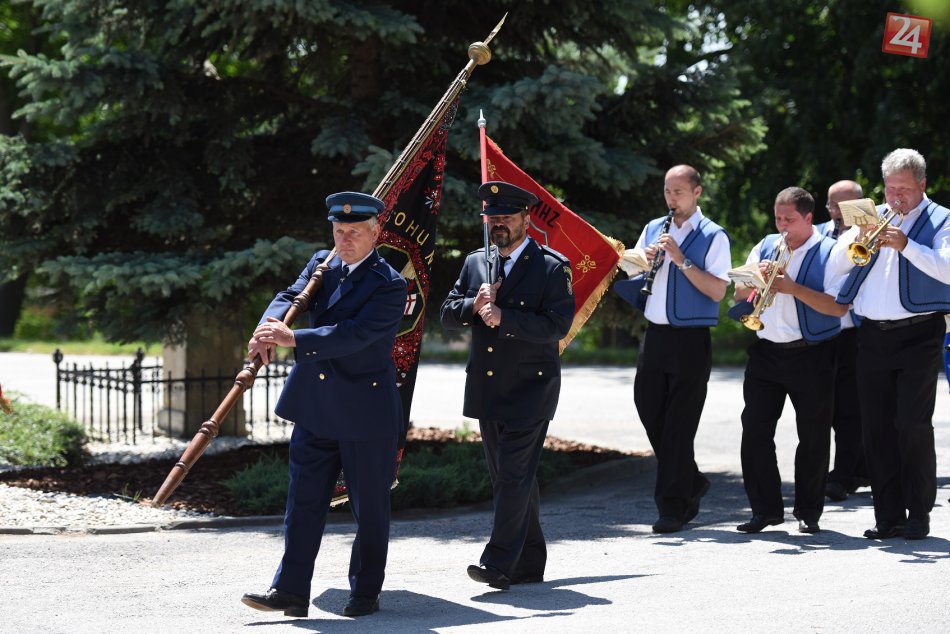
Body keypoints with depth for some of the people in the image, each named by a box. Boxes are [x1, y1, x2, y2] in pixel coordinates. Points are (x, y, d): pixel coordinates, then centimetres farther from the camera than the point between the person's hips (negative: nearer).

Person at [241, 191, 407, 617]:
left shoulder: (389, 285, -12)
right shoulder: (322, 264, 8)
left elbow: (354, 334, -24)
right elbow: (290, 297, -6)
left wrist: (293, 339, -32)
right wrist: (268, 330, -28)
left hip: (366, 411, -5)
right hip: (314, 406, 5)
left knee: (369, 506, 6)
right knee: (304, 499, 4)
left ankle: (365, 593, 17)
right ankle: (290, 590, 6)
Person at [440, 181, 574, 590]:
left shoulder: (552, 267, -6)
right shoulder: (475, 264, 12)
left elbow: (557, 325, -16)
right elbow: (447, 316, 8)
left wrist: (503, 317, -22)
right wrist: (474, 305, -12)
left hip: (530, 389, -6)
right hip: (486, 389, 6)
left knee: (514, 474, -12)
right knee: (507, 477, 11)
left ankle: (499, 563, -13)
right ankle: (529, 565, 20)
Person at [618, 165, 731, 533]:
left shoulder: (713, 237, -4)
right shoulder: (653, 229, 13)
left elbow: (718, 291, -13)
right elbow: (627, 276, 16)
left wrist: (682, 260, -18)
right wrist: (645, 259, -4)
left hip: (691, 340, -6)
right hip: (655, 334, 6)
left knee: (679, 424, -4)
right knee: (648, 410, 7)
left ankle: (673, 508, 2)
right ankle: (691, 484, 27)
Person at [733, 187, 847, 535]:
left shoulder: (830, 253, -5)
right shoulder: (765, 247, 12)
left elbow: (838, 307, -16)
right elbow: (738, 296, 12)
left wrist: (793, 288, -21)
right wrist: (758, 278, -9)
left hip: (812, 357, -4)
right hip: (766, 353, 4)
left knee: (814, 437, 3)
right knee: (755, 431, 1)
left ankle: (808, 512, 14)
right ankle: (765, 509, 10)